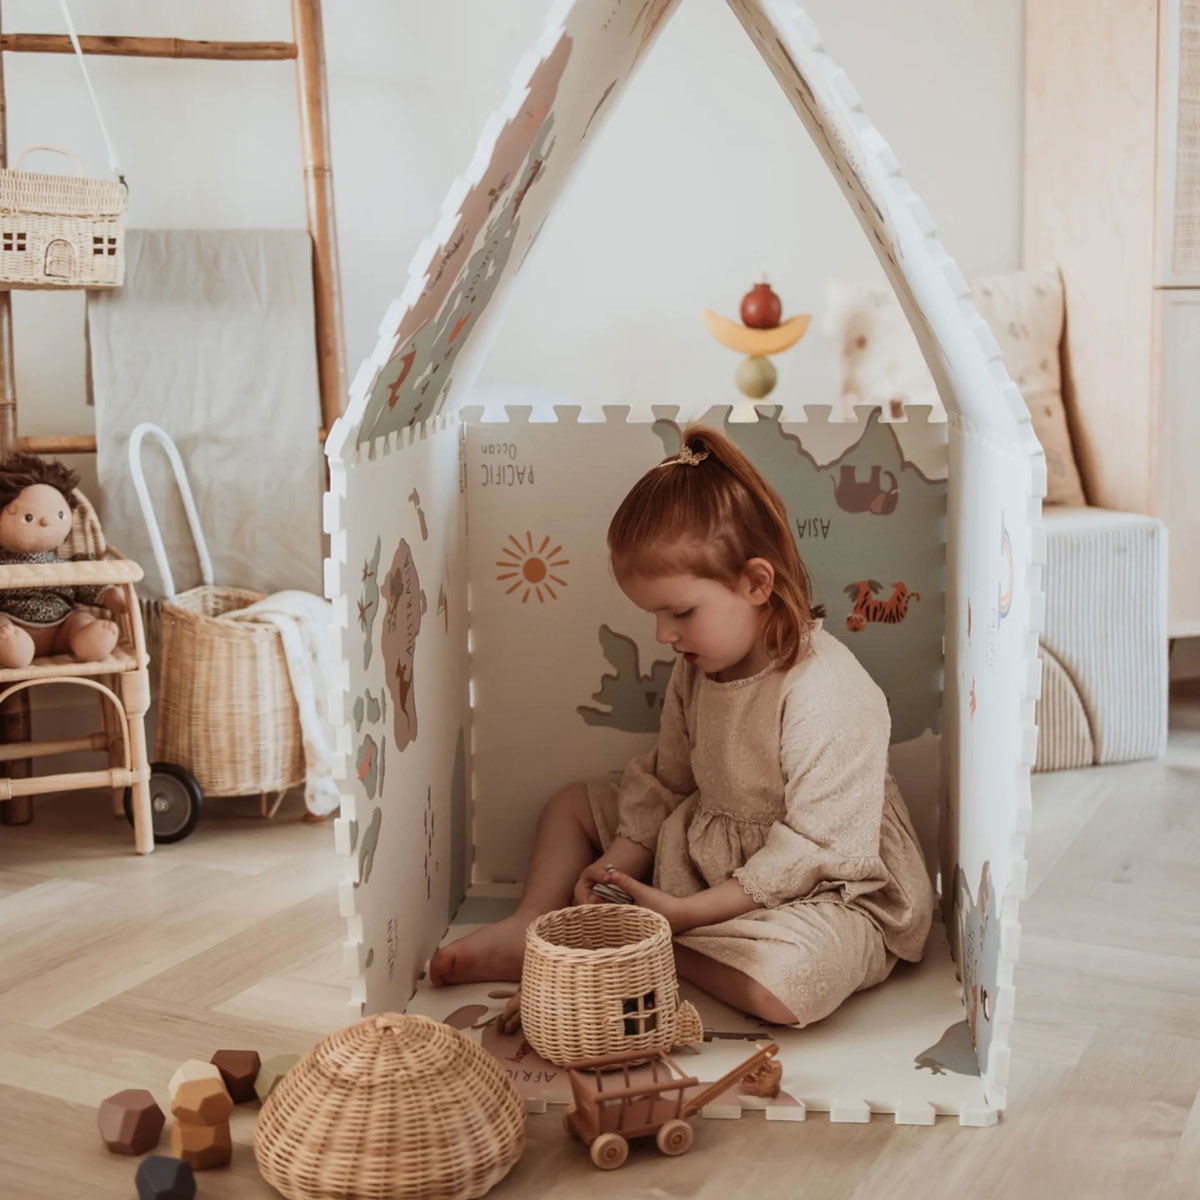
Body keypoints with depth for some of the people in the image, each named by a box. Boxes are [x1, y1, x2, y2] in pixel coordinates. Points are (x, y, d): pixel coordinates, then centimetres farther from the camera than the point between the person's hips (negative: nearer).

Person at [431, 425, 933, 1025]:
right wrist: (616, 862, -9)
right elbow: (664, 781, 8)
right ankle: (530, 925, -4)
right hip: (709, 856, 8)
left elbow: (817, 849, -28)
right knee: (572, 805, 13)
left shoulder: (828, 695, -29)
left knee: (789, 983, -40)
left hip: (827, 891, -8)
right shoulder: (700, 667, -2)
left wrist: (686, 911, -28)